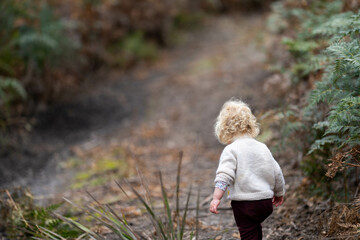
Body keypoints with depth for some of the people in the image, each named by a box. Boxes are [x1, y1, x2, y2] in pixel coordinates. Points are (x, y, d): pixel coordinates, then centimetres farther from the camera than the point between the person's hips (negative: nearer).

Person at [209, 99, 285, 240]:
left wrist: (216, 198, -23)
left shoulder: (231, 150, -8)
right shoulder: (262, 148, 10)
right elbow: (277, 173, 15)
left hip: (244, 203, -6)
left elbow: (224, 175, -20)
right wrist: (279, 193, 29)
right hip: (266, 201, 6)